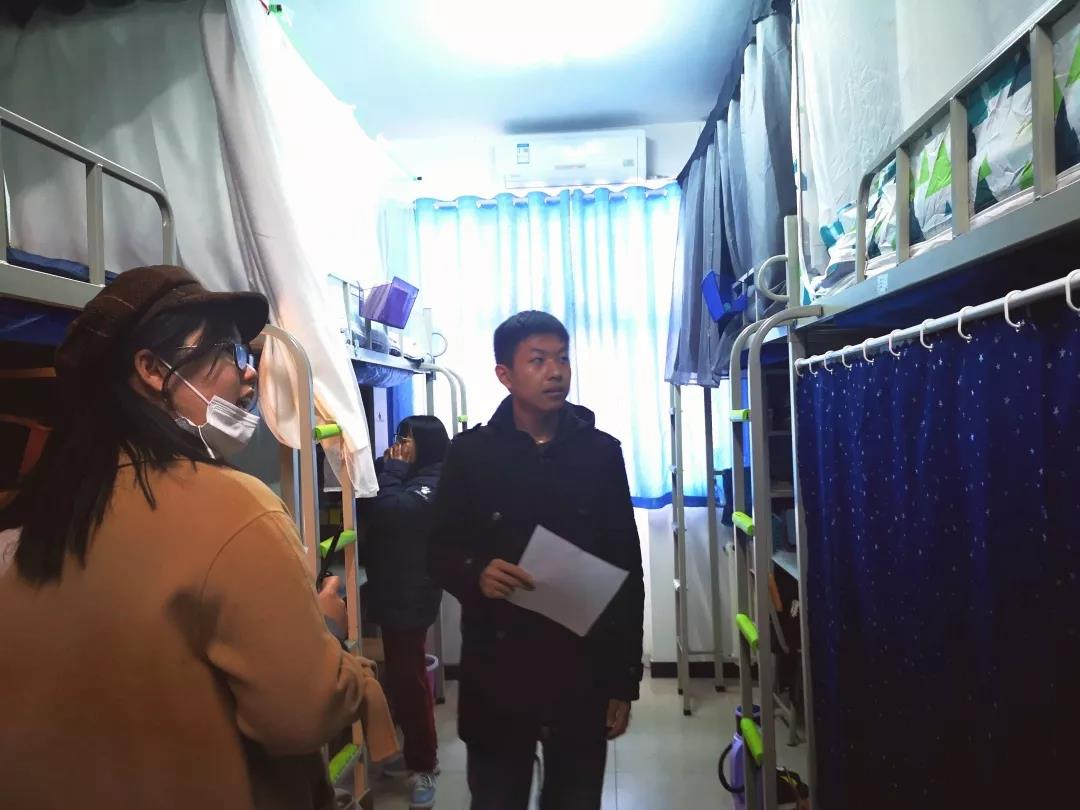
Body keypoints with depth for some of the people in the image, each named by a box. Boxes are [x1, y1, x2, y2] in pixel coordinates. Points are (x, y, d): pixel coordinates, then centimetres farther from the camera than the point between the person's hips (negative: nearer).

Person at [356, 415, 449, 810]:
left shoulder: (435, 483, -13)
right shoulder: (408, 477, 17)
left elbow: (390, 511, -27)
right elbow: (367, 509, 14)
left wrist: (392, 470, -12)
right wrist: (387, 468, 4)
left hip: (410, 595, -9)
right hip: (391, 591, 9)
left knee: (410, 678, -2)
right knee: (398, 675, 16)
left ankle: (423, 765, 11)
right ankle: (415, 752, 29)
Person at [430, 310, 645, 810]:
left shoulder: (601, 452, 0)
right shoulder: (470, 454, -3)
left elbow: (627, 570, 3)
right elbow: (440, 552, 3)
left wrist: (625, 679, 2)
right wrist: (476, 573, -20)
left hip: (584, 669, 1)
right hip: (497, 670, -1)